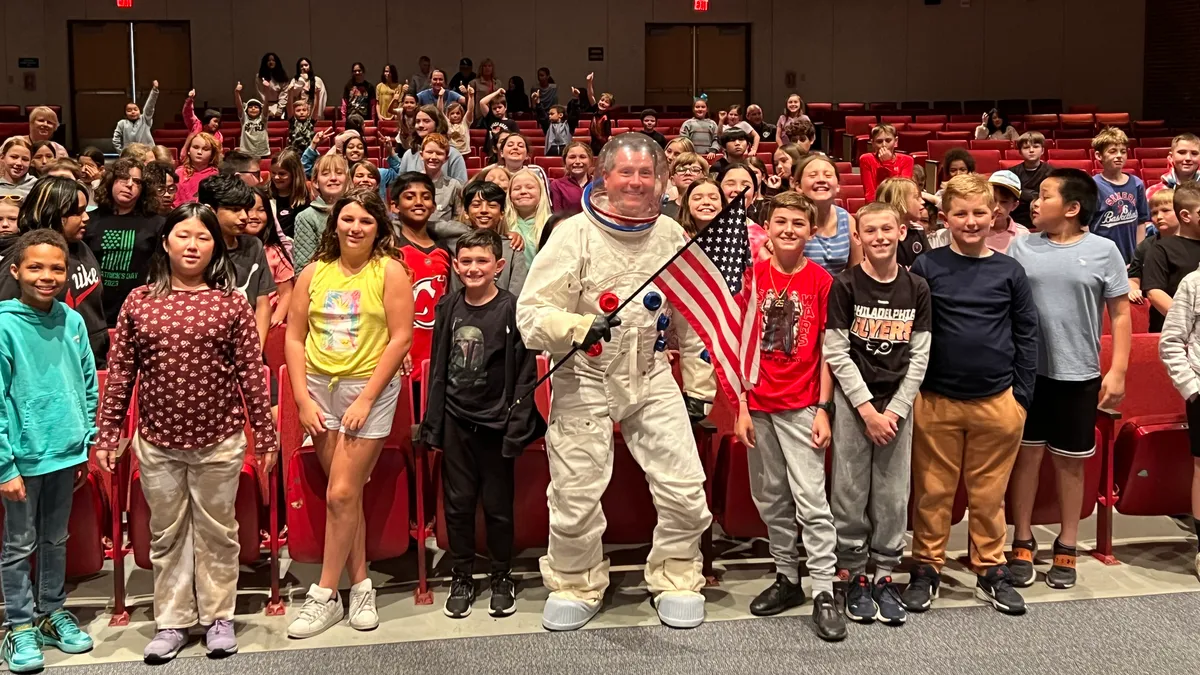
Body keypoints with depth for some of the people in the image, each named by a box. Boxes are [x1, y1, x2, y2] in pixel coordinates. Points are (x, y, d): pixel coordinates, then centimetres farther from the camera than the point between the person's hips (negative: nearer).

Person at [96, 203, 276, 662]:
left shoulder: (232, 303, -4)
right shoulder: (139, 302, 0)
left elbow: (252, 374, -4)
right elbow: (120, 372, 3)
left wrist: (265, 435, -4)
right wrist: (107, 433, 2)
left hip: (219, 442, -1)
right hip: (157, 442, 2)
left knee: (216, 532, 11)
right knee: (166, 534, 14)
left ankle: (219, 617, 26)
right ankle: (172, 622, 27)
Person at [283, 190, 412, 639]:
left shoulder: (389, 271, -4)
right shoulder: (314, 273, 6)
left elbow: (401, 338, -9)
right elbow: (295, 338, 6)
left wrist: (365, 399, -11)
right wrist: (303, 398, -2)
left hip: (368, 389, -3)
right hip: (320, 387, 3)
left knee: (341, 495, -5)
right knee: (347, 494, 8)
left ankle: (325, 595, 7)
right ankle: (360, 585, 22)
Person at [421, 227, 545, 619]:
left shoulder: (511, 309, -7)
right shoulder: (448, 308, 5)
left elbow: (525, 373, -8)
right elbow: (437, 367, 9)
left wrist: (516, 425, -12)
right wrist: (432, 421, 6)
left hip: (496, 421, -3)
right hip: (456, 421, 3)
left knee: (497, 504, 7)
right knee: (458, 502, 9)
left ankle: (502, 578, 23)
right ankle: (461, 578, 23)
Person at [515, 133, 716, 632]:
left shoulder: (671, 236, 2)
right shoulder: (573, 234, -10)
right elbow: (531, 314, -14)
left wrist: (698, 389, 11)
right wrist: (580, 327, -32)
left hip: (653, 377, 3)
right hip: (586, 380, -3)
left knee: (686, 492, 1)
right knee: (575, 497, 4)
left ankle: (676, 580, 25)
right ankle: (575, 586, 28)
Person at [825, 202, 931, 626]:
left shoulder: (916, 288, 5)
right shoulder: (845, 285, -4)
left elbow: (920, 355, 3)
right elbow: (836, 353, -7)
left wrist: (895, 409, -6)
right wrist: (868, 409, -11)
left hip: (897, 404, 2)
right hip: (853, 401, -2)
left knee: (893, 494, 5)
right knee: (851, 493, 2)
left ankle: (885, 578, 18)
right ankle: (855, 578, 15)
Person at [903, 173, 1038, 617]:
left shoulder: (1009, 272, 4)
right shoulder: (927, 267, 0)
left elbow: (1026, 334, 7)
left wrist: (1022, 394, 3)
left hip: (997, 401, 1)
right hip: (935, 400, -1)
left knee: (989, 493, 11)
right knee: (933, 491, 7)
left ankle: (991, 571, 24)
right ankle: (927, 568, 19)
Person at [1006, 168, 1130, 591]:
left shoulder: (1103, 250, -3)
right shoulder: (1021, 248, 1)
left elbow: (1120, 314, 0)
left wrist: (1118, 370, -5)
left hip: (1078, 374, -1)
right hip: (1027, 371, 1)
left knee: (1070, 461, 10)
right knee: (1027, 454, 9)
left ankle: (1067, 547, 23)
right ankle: (1022, 543, 21)